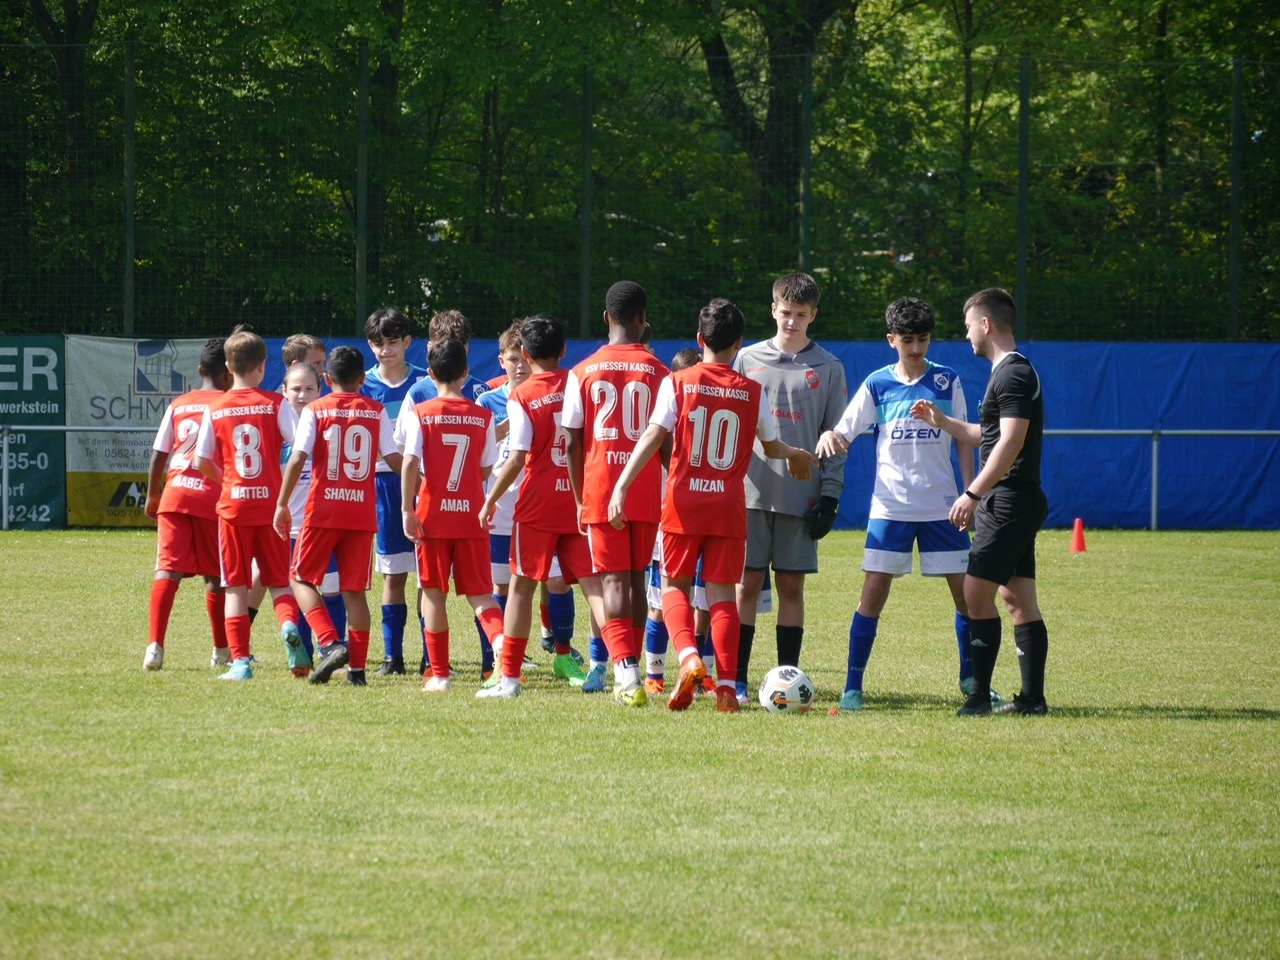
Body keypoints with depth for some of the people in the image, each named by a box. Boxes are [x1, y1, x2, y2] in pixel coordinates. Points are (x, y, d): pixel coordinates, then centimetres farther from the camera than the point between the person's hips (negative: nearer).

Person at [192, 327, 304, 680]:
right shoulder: (275, 404, -3)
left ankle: (240, 661, 0)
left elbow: (202, 462, 2)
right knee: (279, 581, 10)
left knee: (236, 587, 6)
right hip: (271, 504, 0)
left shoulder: (216, 409, 1)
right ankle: (289, 625, -19)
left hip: (233, 505, 0)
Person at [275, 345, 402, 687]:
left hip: (323, 508, -2)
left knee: (302, 578, 9)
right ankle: (357, 667, 2)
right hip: (362, 511, 2)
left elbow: (298, 458, -9)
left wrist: (282, 504, -3)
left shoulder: (315, 410, 0)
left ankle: (331, 644, -12)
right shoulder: (376, 411, 5)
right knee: (355, 589, 7)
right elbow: (393, 458, 0)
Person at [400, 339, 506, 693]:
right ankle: (501, 640, -24)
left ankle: (439, 674, 7)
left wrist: (407, 509, -10)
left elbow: (410, 463, -14)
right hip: (472, 515, 2)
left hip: (433, 515, -2)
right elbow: (486, 470, 8)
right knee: (479, 592, 5)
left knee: (434, 593, 8)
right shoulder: (483, 417, 2)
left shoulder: (420, 413, -4)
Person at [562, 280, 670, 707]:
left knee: (613, 580, -3)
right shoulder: (659, 373, 0)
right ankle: (629, 672, 18)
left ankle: (626, 671, -21)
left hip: (599, 492, -1)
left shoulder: (582, 373, 1)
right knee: (636, 580, 14)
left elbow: (573, 443, 0)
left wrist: (580, 500, 9)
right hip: (647, 494, 1)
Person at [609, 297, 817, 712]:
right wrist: (796, 455, 40)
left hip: (683, 505, -1)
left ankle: (688, 656, -14)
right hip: (729, 507, 1)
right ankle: (727, 685, -5)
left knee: (674, 586, 12)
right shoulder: (752, 391, 4)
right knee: (723, 594, 5)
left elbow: (653, 436, -11)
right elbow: (771, 447, 17)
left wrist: (621, 487, -14)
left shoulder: (677, 383, -1)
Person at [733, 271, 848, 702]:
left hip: (802, 497, 0)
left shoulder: (828, 369, 7)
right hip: (751, 492, 0)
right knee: (748, 583, -2)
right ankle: (737, 678, 0)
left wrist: (830, 496, -2)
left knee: (791, 586, 2)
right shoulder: (749, 359, 9)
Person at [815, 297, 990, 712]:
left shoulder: (948, 381, 3)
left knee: (966, 591, 1)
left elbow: (963, 442, 7)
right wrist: (828, 437, -26)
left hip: (942, 506, 1)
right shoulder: (877, 385, 1)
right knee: (873, 592, -8)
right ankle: (852, 686, -3)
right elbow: (843, 433, -2)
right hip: (890, 505, -1)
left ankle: (970, 678, 19)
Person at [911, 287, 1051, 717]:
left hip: (1009, 502, -10)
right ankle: (1032, 698, 9)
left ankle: (979, 697, -11)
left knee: (977, 593, -11)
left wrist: (973, 494, -25)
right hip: (1015, 503, 10)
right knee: (1019, 601, 9)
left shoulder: (1014, 374, -15)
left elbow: (1010, 442, -23)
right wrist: (942, 421, 30)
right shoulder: (1010, 371, 18)